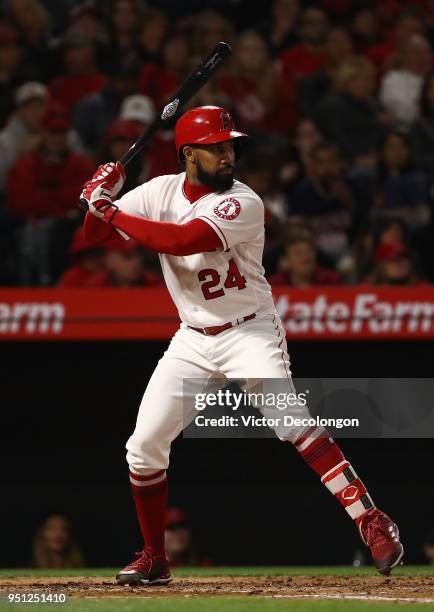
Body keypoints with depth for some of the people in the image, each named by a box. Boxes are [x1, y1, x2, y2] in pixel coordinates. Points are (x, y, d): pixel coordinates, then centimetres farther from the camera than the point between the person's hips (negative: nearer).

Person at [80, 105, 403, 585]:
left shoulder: (242, 204, -18)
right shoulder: (161, 191, 0)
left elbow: (180, 241, -30)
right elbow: (95, 233, 1)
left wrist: (112, 212, -23)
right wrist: (101, 199, -20)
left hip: (251, 333, -5)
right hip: (193, 341, 5)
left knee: (291, 421, -26)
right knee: (144, 446, 0)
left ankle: (370, 521, -26)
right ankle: (154, 558, 16)